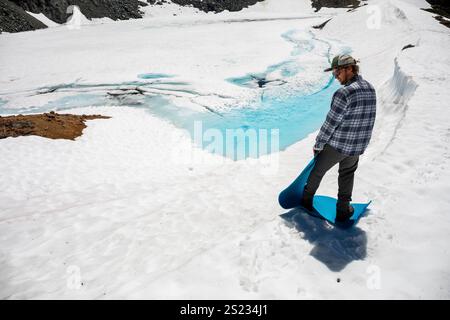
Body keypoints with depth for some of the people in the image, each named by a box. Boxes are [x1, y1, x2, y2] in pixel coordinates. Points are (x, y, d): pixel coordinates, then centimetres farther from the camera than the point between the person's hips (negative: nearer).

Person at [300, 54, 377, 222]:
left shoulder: (344, 93, -24)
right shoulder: (370, 89, 1)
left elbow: (330, 122, -20)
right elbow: (366, 117, 9)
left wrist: (318, 144, -8)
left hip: (335, 144, -6)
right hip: (358, 146, 6)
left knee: (318, 170, 17)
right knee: (347, 175, 25)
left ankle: (306, 199, 36)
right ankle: (343, 210, 30)